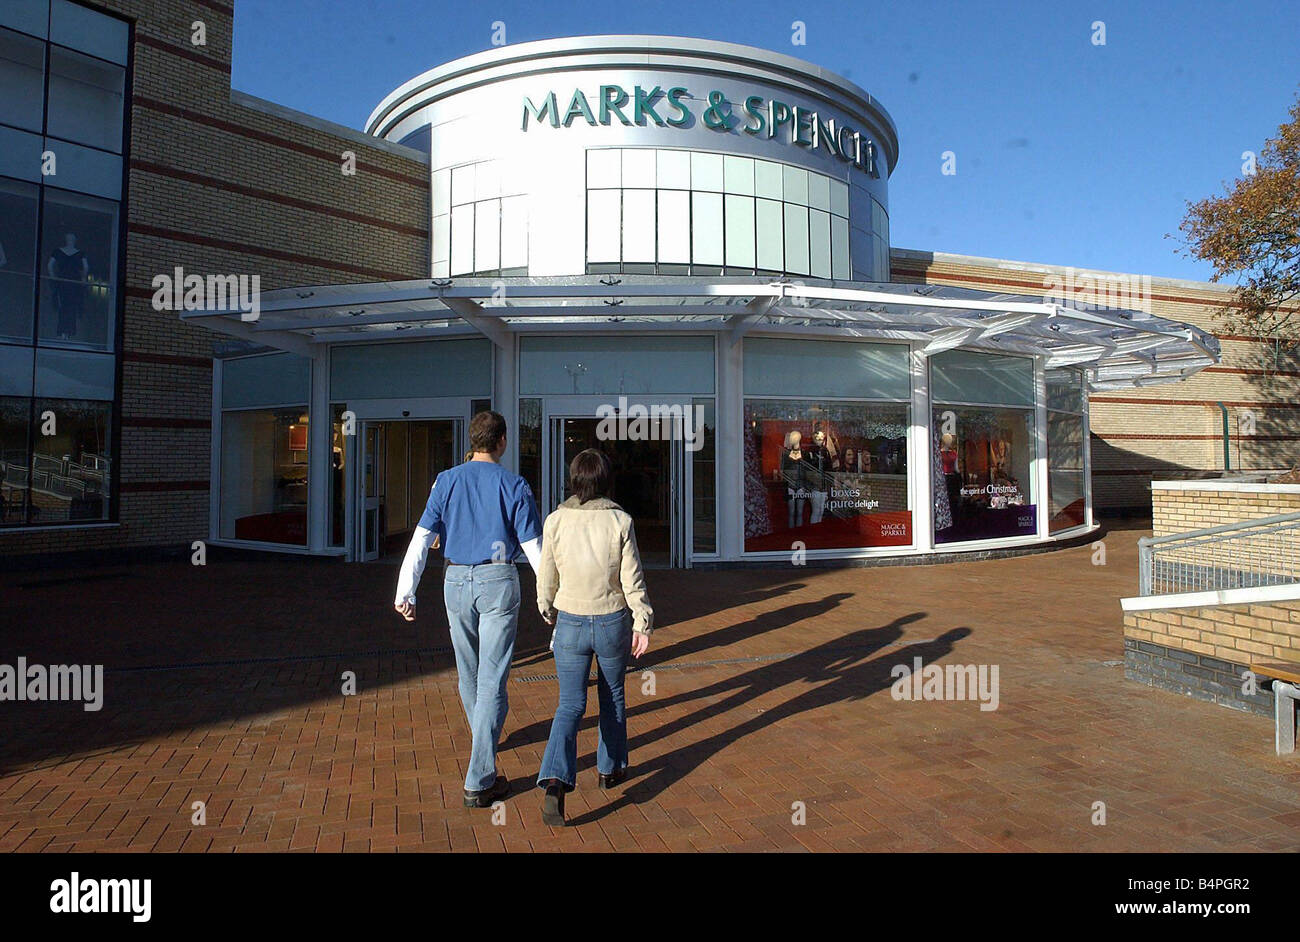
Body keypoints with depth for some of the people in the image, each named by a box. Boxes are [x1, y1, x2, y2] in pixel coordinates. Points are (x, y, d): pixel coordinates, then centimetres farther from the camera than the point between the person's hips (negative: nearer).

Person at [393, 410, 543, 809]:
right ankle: (479, 782, -3)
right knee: (492, 679, -2)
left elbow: (421, 540, -3)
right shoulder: (514, 486, -5)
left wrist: (405, 593, -2)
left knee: (468, 673, 21)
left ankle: (484, 737, 47)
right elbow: (534, 548, -6)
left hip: (456, 582, 4)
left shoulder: (446, 481, 2)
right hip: (497, 581, -3)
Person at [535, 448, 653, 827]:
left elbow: (547, 577, 1)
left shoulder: (556, 521, -7)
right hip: (613, 622, 0)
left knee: (570, 704, 6)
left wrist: (548, 611, 19)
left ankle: (556, 779, -12)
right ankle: (610, 768, 35)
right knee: (612, 695, 20)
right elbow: (633, 579, -9)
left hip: (570, 623, 0)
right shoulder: (620, 521, -11)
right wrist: (642, 623, -1)